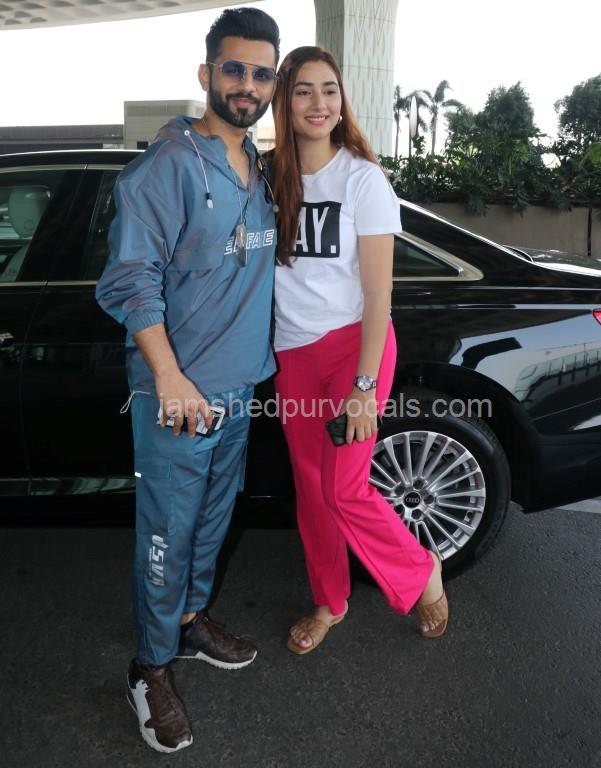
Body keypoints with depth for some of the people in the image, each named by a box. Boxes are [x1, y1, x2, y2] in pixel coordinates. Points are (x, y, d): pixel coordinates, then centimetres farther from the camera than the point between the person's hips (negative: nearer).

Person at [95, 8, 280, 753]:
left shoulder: (262, 171, 11)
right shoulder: (169, 163, -12)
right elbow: (132, 278, -16)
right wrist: (170, 378, -21)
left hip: (239, 386, 7)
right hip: (179, 392, -7)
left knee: (213, 516, 19)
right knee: (167, 533, 3)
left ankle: (190, 618, 40)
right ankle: (151, 669, 21)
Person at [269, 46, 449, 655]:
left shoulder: (362, 177, -9)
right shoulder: (273, 177, 4)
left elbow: (378, 291, -11)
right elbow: (268, 270, 11)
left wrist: (364, 384, -15)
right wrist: (272, 361, 7)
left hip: (353, 344, -5)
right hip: (293, 352, 5)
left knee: (344, 491, -5)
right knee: (309, 487, 11)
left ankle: (422, 575, 22)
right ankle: (329, 601, 32)